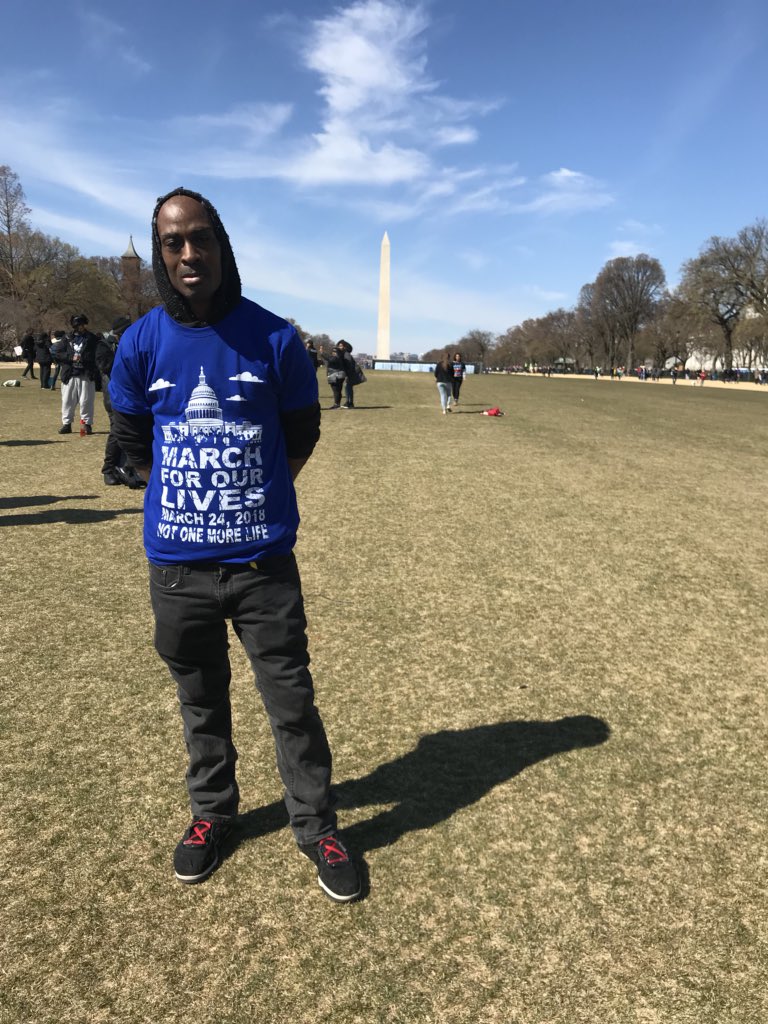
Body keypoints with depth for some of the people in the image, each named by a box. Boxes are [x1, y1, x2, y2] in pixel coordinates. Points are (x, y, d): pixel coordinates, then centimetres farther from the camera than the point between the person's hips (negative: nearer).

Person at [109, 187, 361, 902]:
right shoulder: (141, 344, -2)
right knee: (200, 701, 19)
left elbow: (301, 433, 6)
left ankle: (316, 827, 28)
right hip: (176, 566, 2)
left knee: (292, 702, 7)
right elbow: (132, 440, 12)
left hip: (263, 562, -2)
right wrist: (192, 496, 11)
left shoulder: (274, 338, -6)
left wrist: (255, 500, 8)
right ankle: (211, 812, 41)